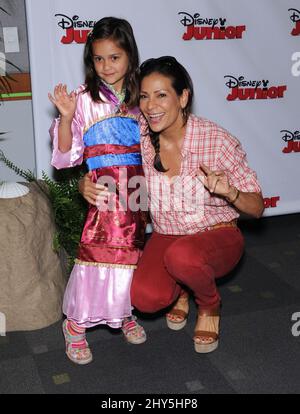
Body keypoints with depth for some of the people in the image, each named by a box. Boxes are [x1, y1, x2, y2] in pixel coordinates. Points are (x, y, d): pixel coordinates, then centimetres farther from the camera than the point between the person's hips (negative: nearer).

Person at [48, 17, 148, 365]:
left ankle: (124, 313, 31)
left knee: (132, 252, 10)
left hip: (137, 192, 4)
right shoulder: (84, 99, -4)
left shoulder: (139, 98, 9)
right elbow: (67, 154, -6)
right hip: (105, 192, -4)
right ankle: (76, 323, 12)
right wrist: (66, 117, -19)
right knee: (96, 253, -7)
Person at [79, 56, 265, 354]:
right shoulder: (139, 141, -10)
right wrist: (86, 185, -20)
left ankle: (209, 305, 0)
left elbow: (257, 208, -11)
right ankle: (181, 287, 12)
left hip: (217, 236, -2)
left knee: (182, 256, -37)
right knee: (144, 297, -26)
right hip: (166, 237, 3)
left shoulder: (218, 141, -18)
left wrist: (229, 192, -33)